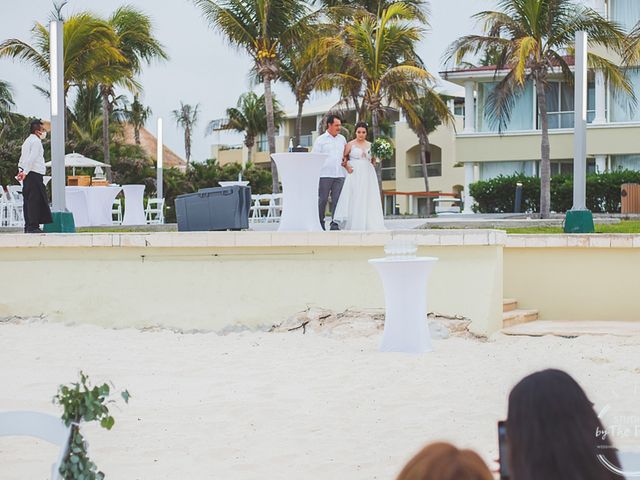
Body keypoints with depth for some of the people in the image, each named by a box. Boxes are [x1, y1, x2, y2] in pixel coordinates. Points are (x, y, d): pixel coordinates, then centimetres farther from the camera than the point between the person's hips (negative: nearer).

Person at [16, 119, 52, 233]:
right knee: (35, 200, -11)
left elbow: (23, 158, 21)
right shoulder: (36, 141, -8)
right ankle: (33, 227, -15)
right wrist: (25, 172, -18)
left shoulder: (28, 141, 23)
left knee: (28, 200, 9)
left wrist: (21, 171, 13)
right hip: (35, 174, -10)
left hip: (27, 175, 10)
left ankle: (28, 226, 10)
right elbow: (32, 158, -17)